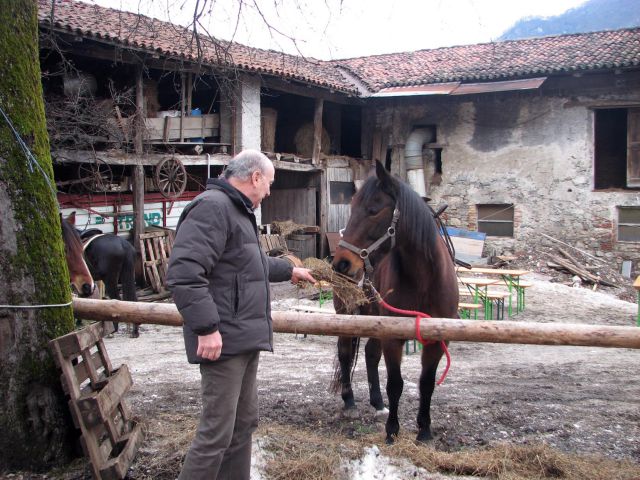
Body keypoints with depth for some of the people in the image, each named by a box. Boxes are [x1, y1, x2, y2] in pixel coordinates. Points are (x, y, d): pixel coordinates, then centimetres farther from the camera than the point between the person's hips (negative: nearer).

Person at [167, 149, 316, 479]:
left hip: (246, 339, 11)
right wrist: (207, 327, -28)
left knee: (244, 424, 17)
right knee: (217, 432, -7)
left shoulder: (237, 211, 20)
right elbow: (184, 272, -26)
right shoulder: (212, 206, -15)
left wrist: (289, 270, 47)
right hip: (223, 341, -11)